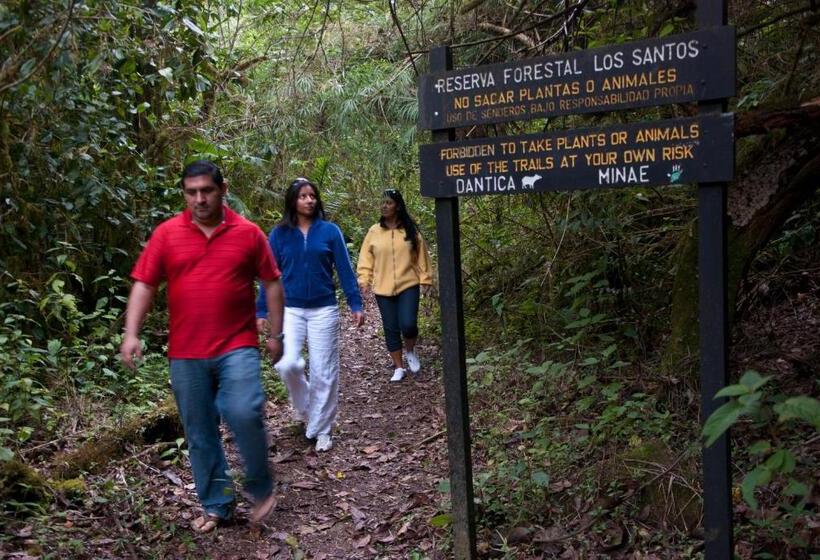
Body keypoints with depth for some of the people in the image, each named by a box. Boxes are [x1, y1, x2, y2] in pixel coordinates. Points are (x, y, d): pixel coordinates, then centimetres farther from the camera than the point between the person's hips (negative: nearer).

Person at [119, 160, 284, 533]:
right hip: (186, 353, 2)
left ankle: (261, 488, 7)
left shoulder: (248, 233, 0)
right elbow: (143, 285, 1)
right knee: (200, 433, 9)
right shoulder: (166, 233, 2)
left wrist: (276, 334, 4)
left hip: (237, 346, -2)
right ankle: (216, 505, 25)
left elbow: (272, 283, 6)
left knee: (244, 414, -19)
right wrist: (131, 334, -10)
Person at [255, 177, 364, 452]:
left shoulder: (330, 230, -1)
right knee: (287, 364, -15)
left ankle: (321, 429, 17)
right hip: (290, 309, 0)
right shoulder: (279, 234, 1)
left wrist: (356, 305, -4)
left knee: (324, 371, 2)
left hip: (323, 310, 0)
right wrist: (262, 311, 2)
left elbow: (344, 269, 1)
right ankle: (303, 405, 18)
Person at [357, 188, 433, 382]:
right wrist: (364, 280, -7)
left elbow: (421, 256, 5)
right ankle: (398, 368, 20)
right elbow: (366, 259, 3)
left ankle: (410, 351, 19)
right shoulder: (374, 231, 1)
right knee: (391, 329, 6)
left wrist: (425, 279, 3)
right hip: (383, 289, 2)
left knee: (408, 324, -14)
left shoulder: (410, 230, 0)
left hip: (408, 286, -1)